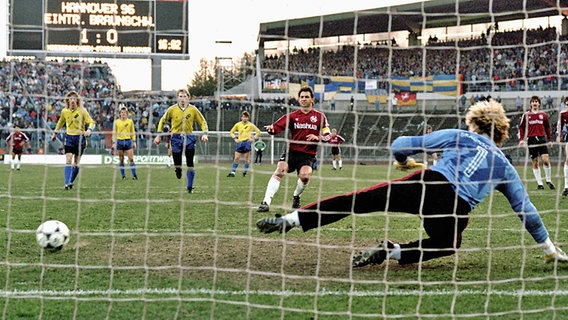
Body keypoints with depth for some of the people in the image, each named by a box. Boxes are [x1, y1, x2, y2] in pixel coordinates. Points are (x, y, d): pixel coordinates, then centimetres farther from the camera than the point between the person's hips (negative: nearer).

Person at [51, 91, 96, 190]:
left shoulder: (82, 111, -7)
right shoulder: (64, 111, 2)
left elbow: (91, 122, -11)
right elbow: (60, 122, 21)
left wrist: (89, 130, -31)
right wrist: (55, 133, 25)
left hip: (80, 138, -1)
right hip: (69, 137, 1)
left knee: (76, 162, 6)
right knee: (68, 161, -13)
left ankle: (71, 182, 20)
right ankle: (67, 184, -19)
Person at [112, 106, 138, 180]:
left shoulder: (130, 121, 6)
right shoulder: (116, 122, 4)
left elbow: (133, 132, 12)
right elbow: (114, 133, 7)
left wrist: (134, 141, 5)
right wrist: (114, 143, 1)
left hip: (128, 141, 0)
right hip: (119, 141, 0)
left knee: (131, 159, -8)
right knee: (121, 160, 3)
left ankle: (134, 175, -7)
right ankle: (123, 175, 9)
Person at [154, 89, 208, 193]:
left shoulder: (193, 109, -1)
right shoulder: (172, 109, -1)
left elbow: (202, 122, 9)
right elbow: (162, 121, 11)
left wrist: (204, 134, -7)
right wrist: (159, 135, 7)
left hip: (189, 137, 0)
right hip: (176, 137, 0)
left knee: (190, 164, 0)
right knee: (177, 164, -5)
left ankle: (189, 187, 8)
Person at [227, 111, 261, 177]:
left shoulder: (251, 125, 2)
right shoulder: (238, 124, 7)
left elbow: (258, 132, 10)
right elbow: (231, 132, 17)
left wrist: (253, 138, -2)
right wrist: (235, 138, 3)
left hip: (247, 142, -2)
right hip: (240, 142, 2)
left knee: (247, 158, 1)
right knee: (236, 158, -4)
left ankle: (245, 172, 11)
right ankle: (232, 172, -3)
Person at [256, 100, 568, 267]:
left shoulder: (457, 136, 20)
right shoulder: (505, 167, 23)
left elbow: (401, 145, 16)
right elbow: (527, 211, 24)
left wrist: (403, 161, 40)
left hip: (427, 184, 0)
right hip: (455, 210, 0)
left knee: (360, 199, 3)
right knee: (448, 243, 30)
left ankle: (291, 219, -7)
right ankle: (391, 252, 6)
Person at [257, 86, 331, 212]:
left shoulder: (319, 116, 7)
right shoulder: (293, 116, 8)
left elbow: (327, 136, 8)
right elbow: (277, 127, -4)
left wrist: (317, 137, -13)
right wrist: (271, 128, -27)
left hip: (308, 155, -1)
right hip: (291, 151, 1)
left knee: (304, 176, -26)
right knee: (279, 171, -23)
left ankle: (296, 197, 8)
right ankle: (266, 202, -26)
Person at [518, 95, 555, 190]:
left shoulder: (543, 115, 10)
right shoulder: (526, 115, 5)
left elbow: (547, 128, 16)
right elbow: (521, 128, 8)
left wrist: (550, 140, 12)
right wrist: (521, 139, -3)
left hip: (542, 139, 0)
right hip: (531, 140, 0)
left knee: (545, 160, -12)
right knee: (535, 162, 1)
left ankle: (548, 180, 6)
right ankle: (539, 183, 7)